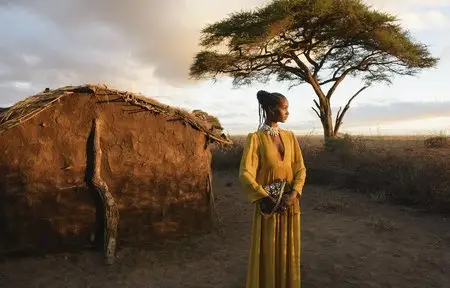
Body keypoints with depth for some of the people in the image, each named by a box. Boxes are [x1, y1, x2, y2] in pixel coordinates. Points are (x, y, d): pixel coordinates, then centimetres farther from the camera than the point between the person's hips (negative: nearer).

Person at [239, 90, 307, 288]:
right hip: (268, 204, -4)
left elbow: (300, 168, 3)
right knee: (268, 254, 7)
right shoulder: (255, 138, -9)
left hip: (290, 203, 5)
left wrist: (293, 194, -13)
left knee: (288, 253, 15)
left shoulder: (290, 136, 6)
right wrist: (267, 199, -21)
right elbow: (245, 174, -16)